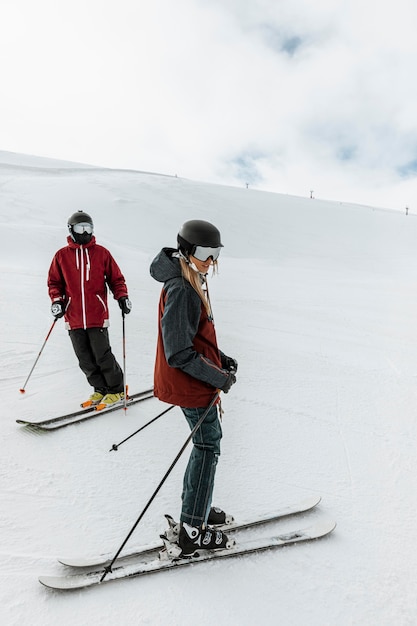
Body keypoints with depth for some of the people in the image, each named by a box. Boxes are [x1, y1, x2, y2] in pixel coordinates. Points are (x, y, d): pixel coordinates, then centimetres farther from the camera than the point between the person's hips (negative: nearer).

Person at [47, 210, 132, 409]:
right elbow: (54, 282, 14)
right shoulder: (61, 255, 8)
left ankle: (117, 390, 15)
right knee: (85, 359, 9)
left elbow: (116, 278, 8)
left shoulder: (101, 253, 4)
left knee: (102, 356, -3)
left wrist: (122, 296, -6)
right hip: (74, 318, 3)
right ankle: (101, 389, 26)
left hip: (97, 316, -3)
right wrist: (57, 300, -2)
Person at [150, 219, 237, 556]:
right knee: (208, 446, 3)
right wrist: (218, 377, -18)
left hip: (195, 379, 10)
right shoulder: (180, 290, -24)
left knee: (207, 441, 21)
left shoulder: (192, 282, 8)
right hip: (189, 383, -10)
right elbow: (179, 354, -25)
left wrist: (220, 359, 9)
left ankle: (195, 506, 39)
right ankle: (193, 530, 19)